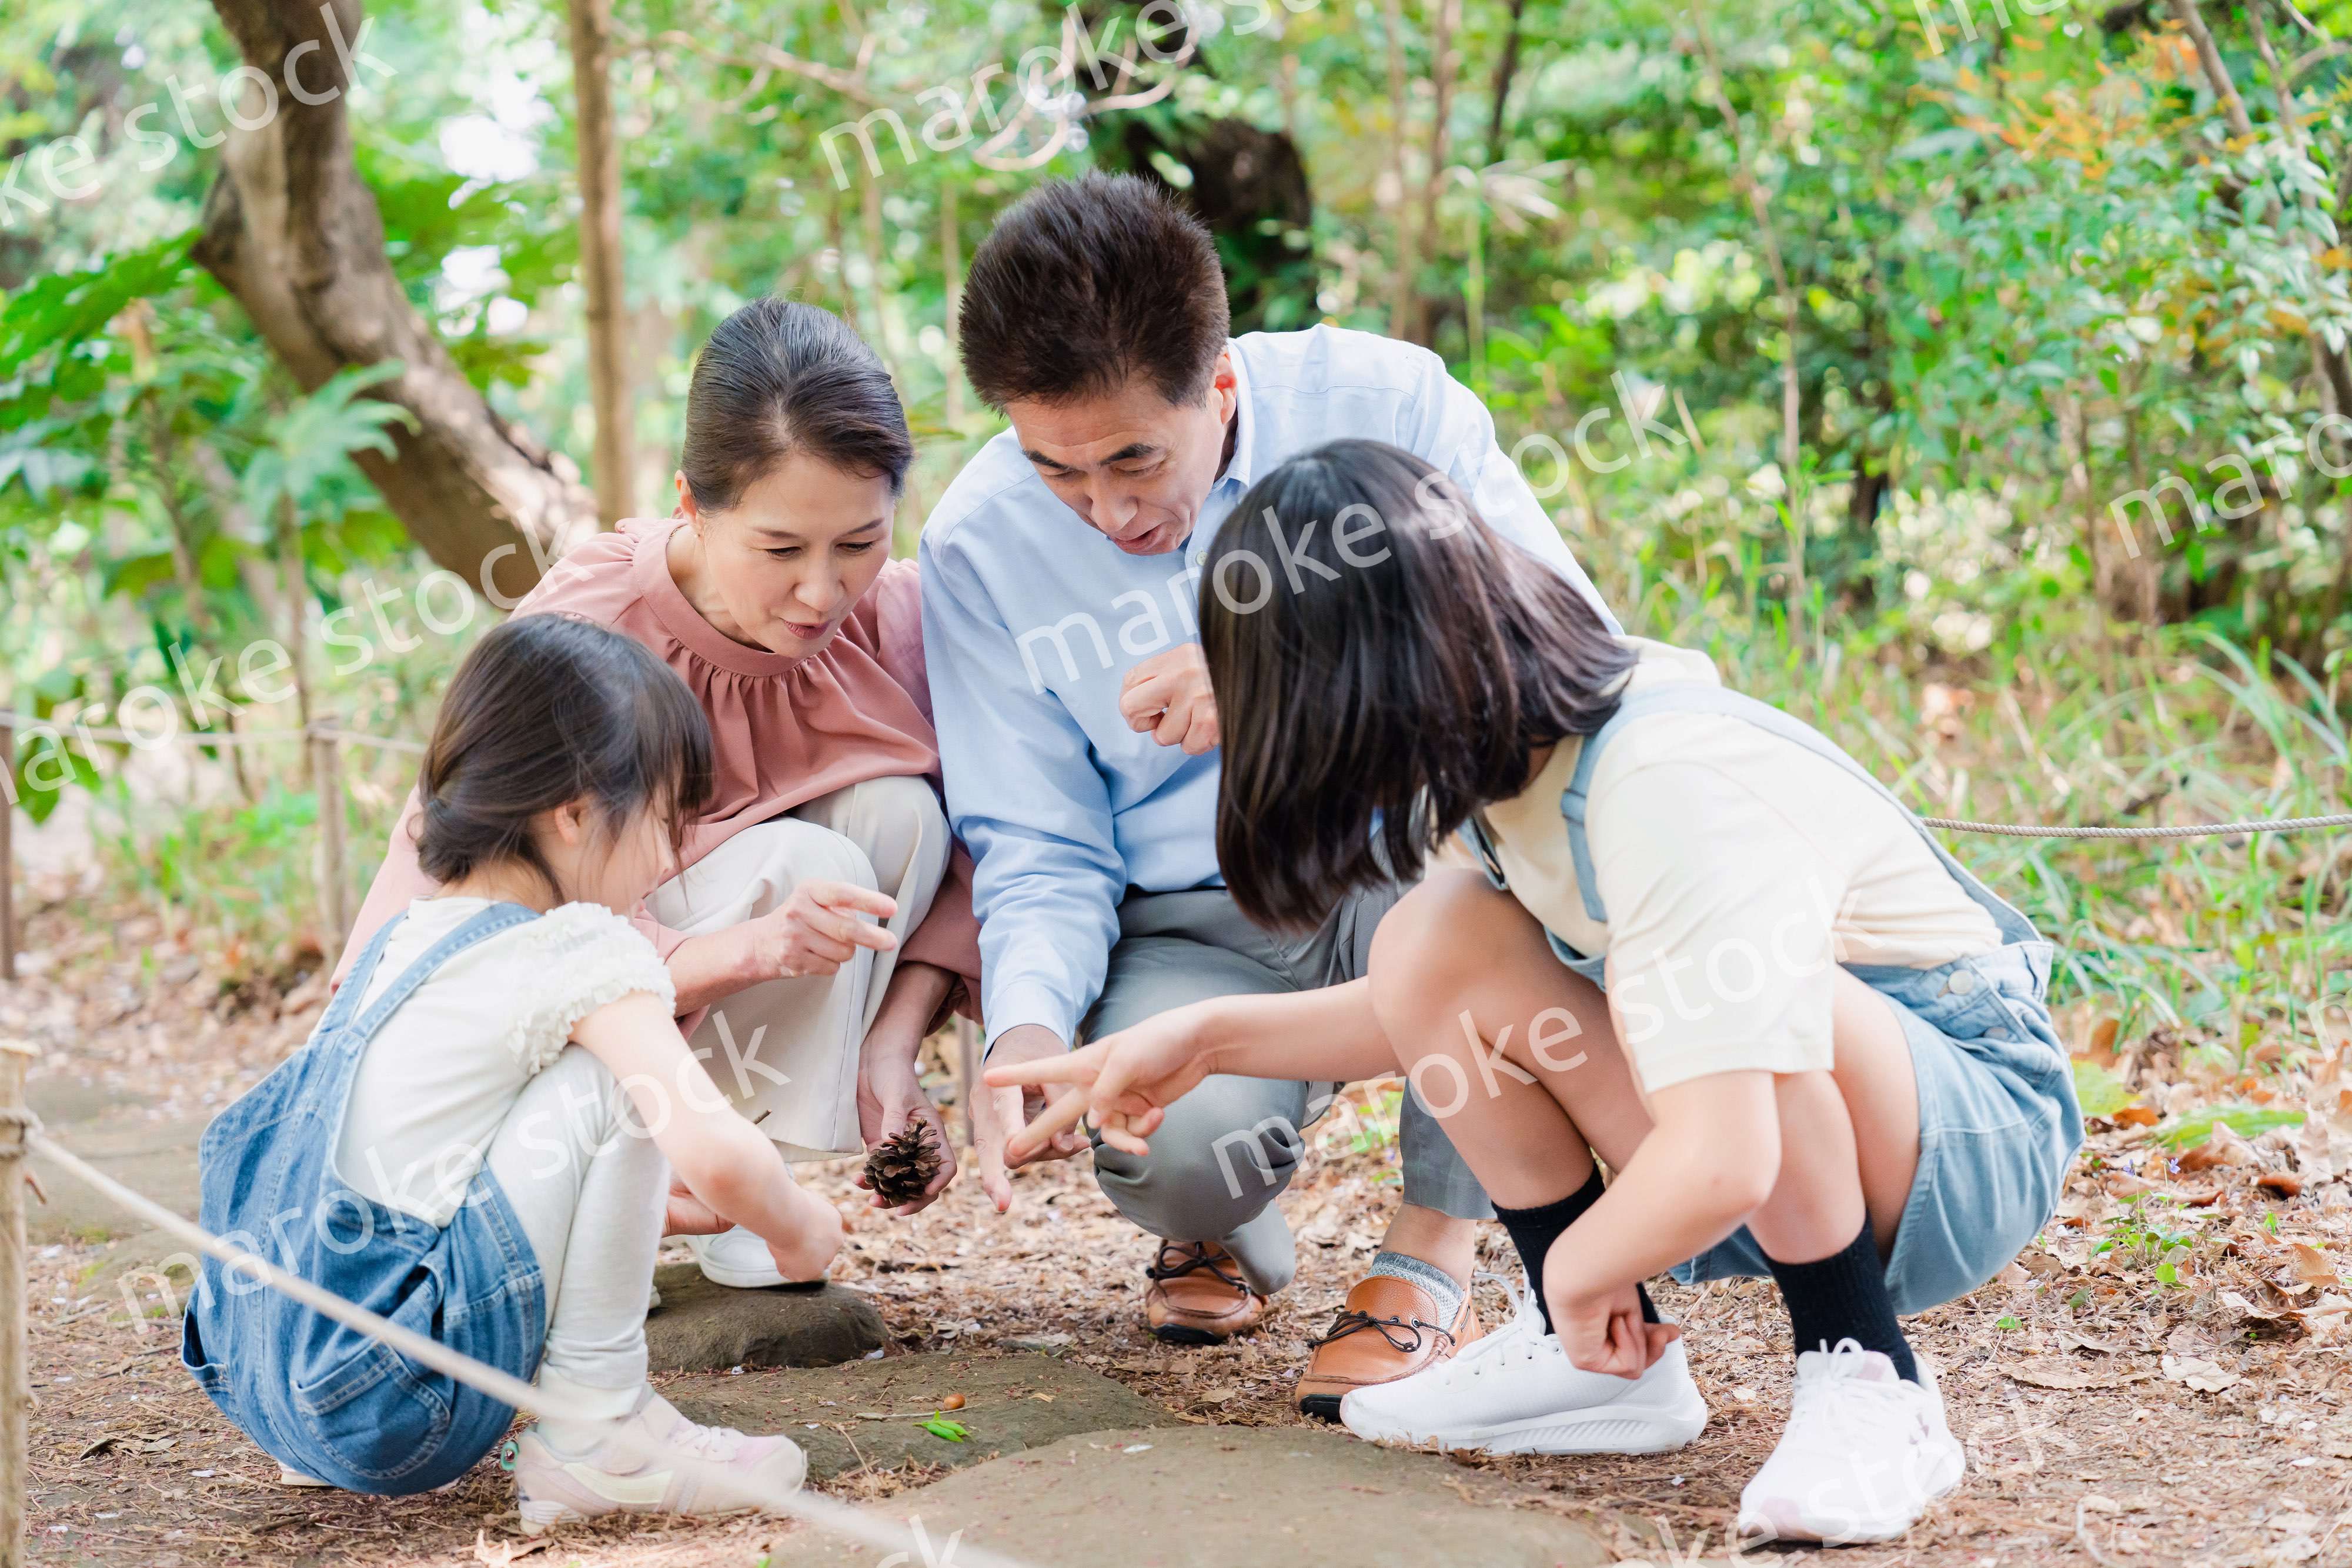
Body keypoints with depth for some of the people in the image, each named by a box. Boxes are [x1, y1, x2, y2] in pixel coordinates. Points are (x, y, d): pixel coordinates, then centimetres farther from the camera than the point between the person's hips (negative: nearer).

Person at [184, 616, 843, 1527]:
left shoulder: (408, 937, 16)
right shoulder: (586, 957, -8)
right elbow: (718, 1155, -19)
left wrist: (677, 1208, 30)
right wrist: (797, 1229, 2)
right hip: (398, 1408, -9)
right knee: (610, 1080, -7)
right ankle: (593, 1433, -3)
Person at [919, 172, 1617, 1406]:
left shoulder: (1382, 401, -10)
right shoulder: (980, 544, -4)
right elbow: (1040, 851, -1)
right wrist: (1029, 1026, -22)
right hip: (1197, 932, 0)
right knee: (1170, 1141, -33)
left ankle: (1435, 1257, -19)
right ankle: (1226, 1229, 10)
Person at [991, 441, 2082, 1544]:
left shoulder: (1665, 792, -32)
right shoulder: (1502, 757, -6)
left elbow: (1714, 1169, -39)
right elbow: (1447, 1018, 11)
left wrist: (1577, 1268, -20)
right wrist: (1210, 1037, 5)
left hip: (1983, 1129, -8)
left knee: (1751, 1002, -38)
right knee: (1434, 953, -10)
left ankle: (1867, 1384, -17)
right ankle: (1607, 1370, 1)